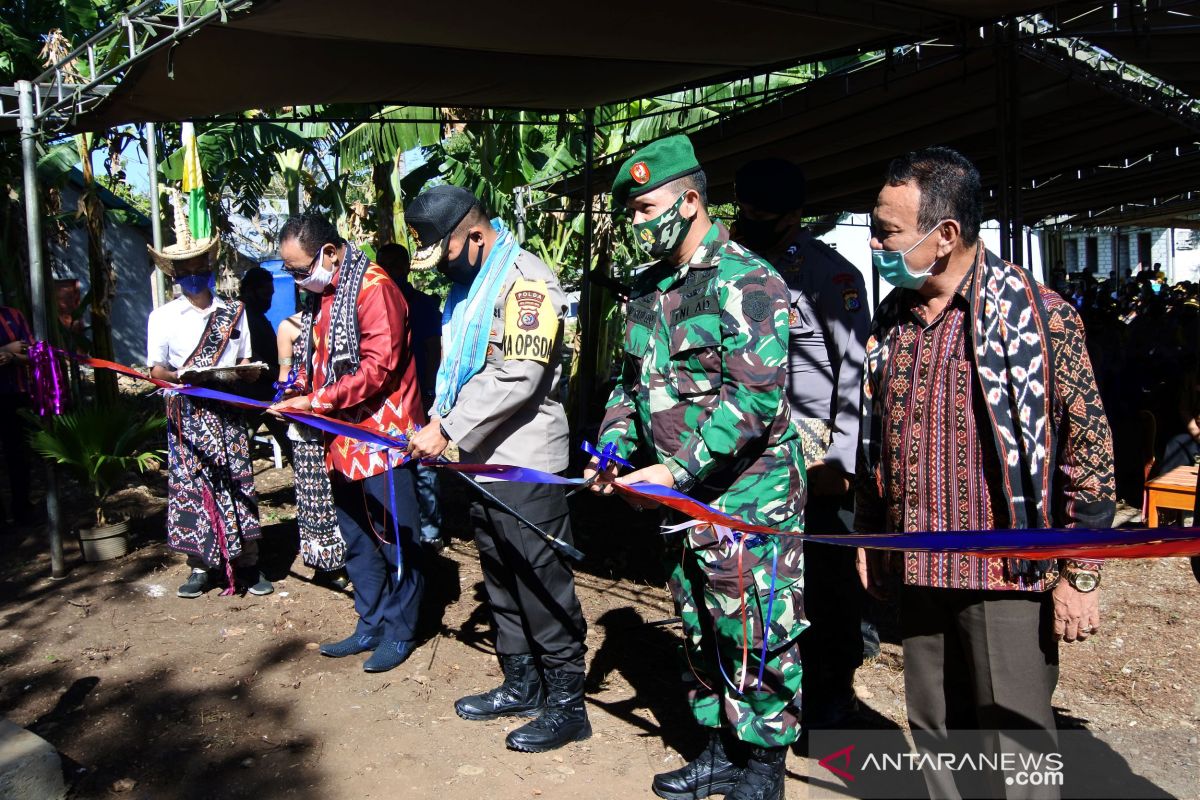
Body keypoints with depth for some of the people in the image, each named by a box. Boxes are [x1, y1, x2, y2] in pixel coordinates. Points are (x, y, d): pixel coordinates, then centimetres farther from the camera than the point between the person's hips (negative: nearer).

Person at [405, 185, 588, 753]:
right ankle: (521, 685, 32)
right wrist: (439, 425, 5)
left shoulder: (526, 281, -14)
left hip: (525, 468, -10)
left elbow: (517, 376, -23)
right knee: (501, 583, 18)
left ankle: (566, 705, 11)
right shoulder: (468, 285, 16)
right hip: (482, 461, 10)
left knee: (543, 589, -1)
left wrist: (447, 430, -20)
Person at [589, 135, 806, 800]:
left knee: (755, 636, 1)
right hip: (683, 496, 8)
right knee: (701, 630, 17)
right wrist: (613, 445, 2)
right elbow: (632, 380, 20)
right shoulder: (648, 289, 12)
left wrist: (678, 469, -24)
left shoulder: (746, 281, -14)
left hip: (747, 495, -8)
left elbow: (757, 396, -21)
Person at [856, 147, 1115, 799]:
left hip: (1008, 573, -6)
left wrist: (1080, 574, -10)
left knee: (1015, 745, 4)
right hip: (917, 571, 6)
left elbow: (1088, 447, -9)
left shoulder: (1038, 314, -11)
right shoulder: (891, 319, 8)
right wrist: (867, 537, 17)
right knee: (934, 735, 16)